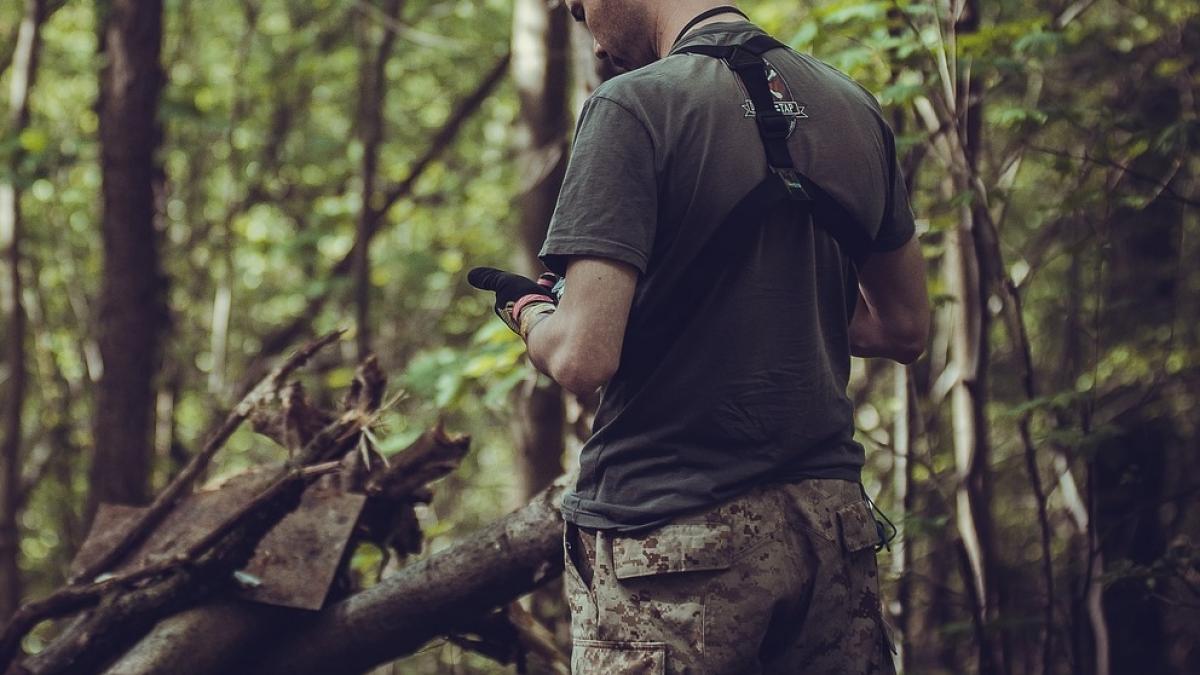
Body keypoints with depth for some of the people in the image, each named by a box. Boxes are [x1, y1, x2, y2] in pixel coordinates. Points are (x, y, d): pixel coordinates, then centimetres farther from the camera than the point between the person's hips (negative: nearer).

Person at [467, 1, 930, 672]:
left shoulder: (634, 106, -10)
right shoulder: (854, 107, 10)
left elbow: (583, 358, -16)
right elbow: (905, 329, 19)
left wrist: (529, 309, 5)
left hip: (675, 535, -6)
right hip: (833, 522, 6)